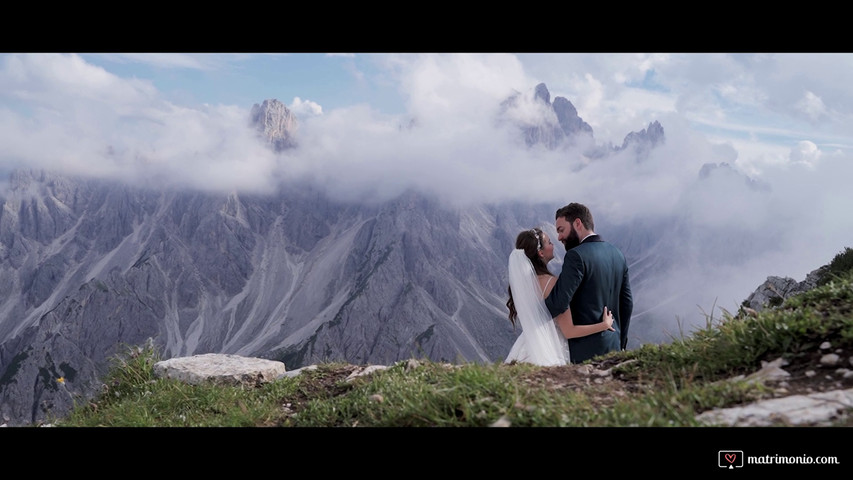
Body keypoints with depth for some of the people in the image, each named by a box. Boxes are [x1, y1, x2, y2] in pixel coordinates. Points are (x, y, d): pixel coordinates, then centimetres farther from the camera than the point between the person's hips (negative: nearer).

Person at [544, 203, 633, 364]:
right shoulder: (617, 254, 11)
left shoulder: (576, 256, -14)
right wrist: (620, 343, 23)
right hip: (612, 347, 8)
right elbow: (627, 304, 15)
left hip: (585, 350, -8)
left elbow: (559, 303, -22)